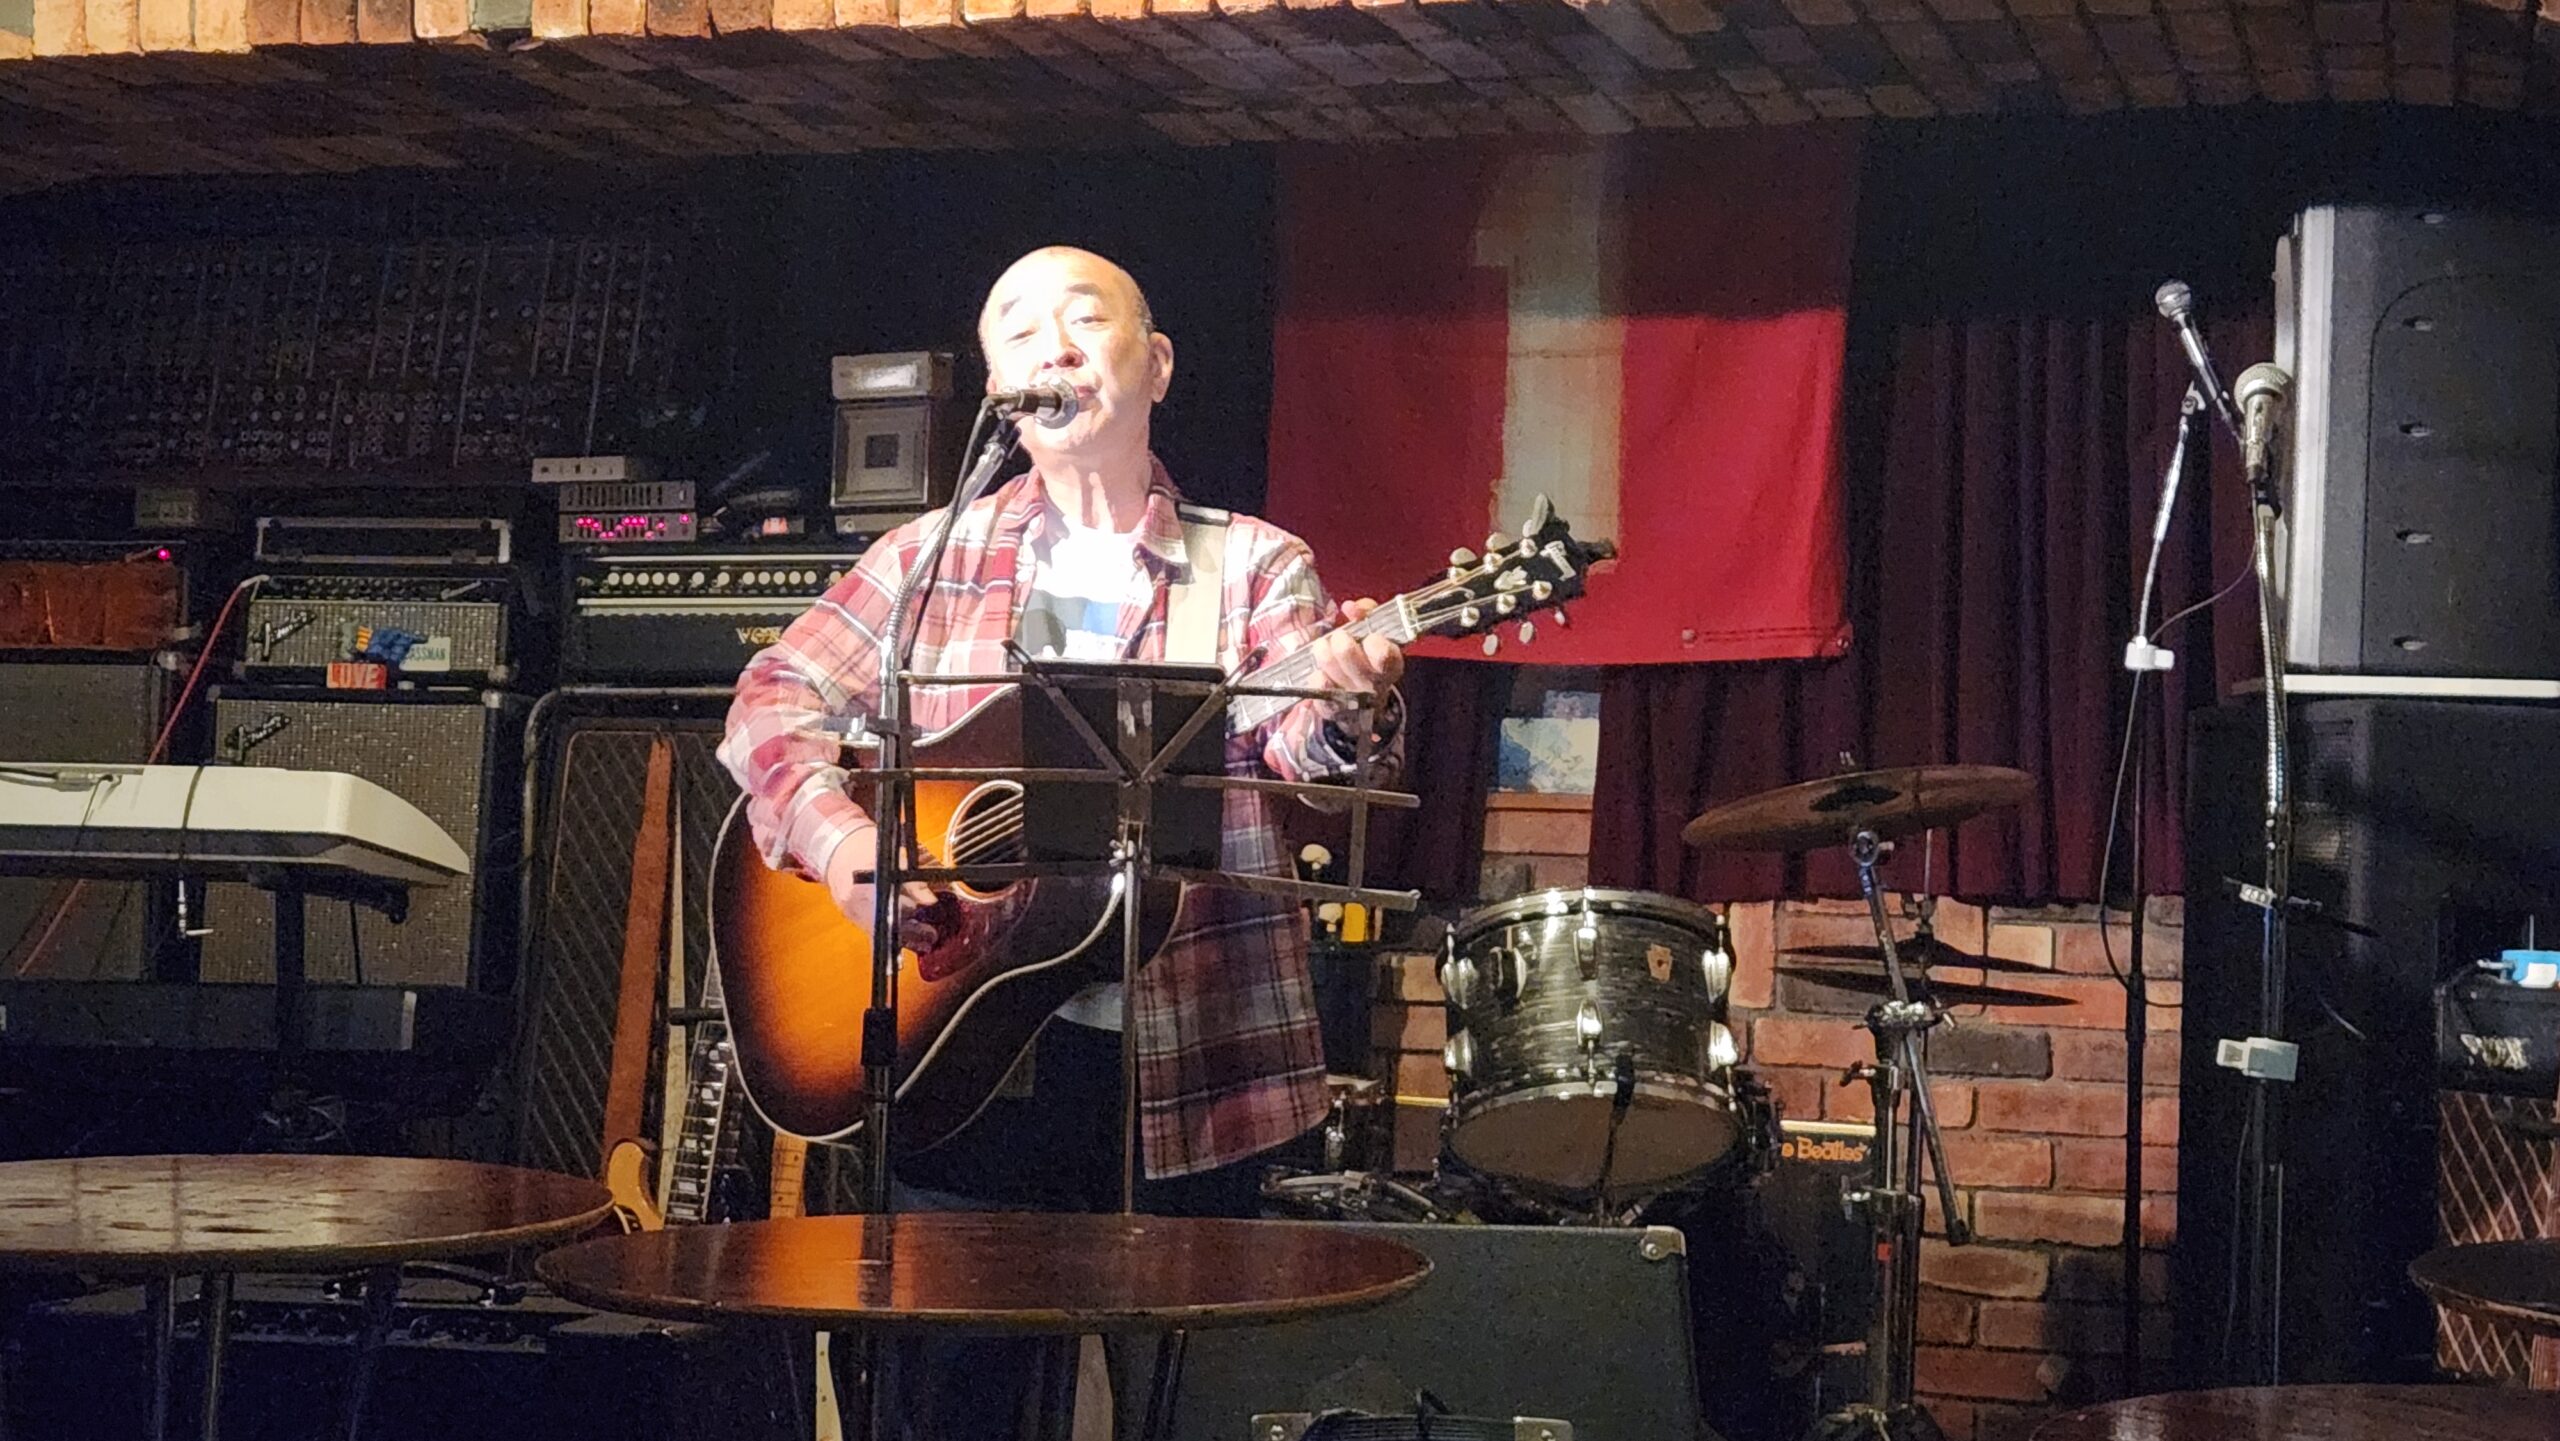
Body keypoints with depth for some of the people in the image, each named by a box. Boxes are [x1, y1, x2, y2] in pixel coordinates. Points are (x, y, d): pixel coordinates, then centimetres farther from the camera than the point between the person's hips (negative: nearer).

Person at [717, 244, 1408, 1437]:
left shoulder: (1256, 566, 4)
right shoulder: (933, 559, 8)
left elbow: (1300, 738, -12)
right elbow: (776, 700, 4)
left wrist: (1341, 710, -35)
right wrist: (842, 841, -14)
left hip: (1188, 1067, -1)